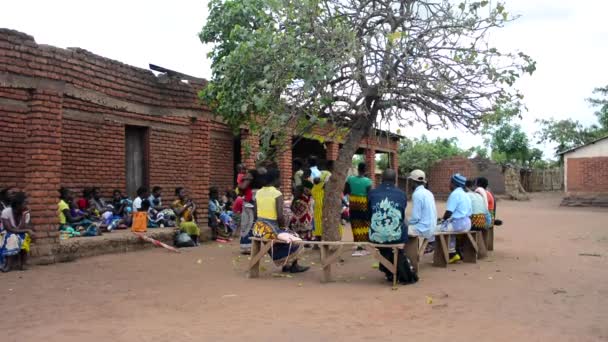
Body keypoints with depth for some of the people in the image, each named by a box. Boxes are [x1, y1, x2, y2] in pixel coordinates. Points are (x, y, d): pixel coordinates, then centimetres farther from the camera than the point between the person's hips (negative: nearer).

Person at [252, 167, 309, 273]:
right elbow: (280, 217, -19)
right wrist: (282, 225, 2)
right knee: (294, 240, 18)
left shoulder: (258, 193, 5)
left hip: (258, 229, 7)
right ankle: (293, 266, 29)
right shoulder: (277, 194, -13)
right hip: (270, 229, -7)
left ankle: (285, 265, 38)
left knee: (278, 238, 34)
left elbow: (256, 213, 9)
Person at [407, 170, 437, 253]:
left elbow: (416, 217, -19)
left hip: (423, 229, -9)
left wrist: (407, 223, 0)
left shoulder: (417, 194, -16)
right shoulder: (428, 193, 10)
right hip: (432, 228, 9)